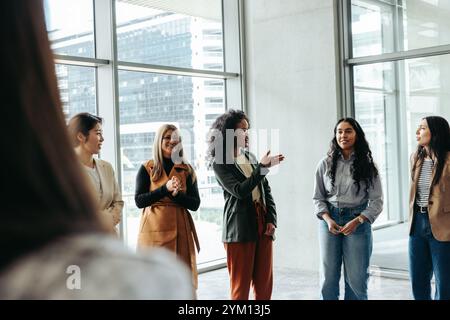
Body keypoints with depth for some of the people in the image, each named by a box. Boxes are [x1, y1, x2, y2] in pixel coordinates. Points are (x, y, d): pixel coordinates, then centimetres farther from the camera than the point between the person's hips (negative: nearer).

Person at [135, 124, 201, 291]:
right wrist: (165, 189, -15)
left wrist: (176, 194, -15)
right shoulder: (147, 168, 4)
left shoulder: (187, 170, 9)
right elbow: (139, 201, -5)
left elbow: (195, 204, 2)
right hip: (154, 229, -1)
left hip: (180, 229, 2)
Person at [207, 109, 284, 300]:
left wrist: (271, 219, 2)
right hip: (240, 231, -6)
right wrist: (263, 167, -17)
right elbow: (240, 191, -17)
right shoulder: (220, 163, -4)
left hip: (263, 227, 6)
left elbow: (267, 190, 15)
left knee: (264, 286, 8)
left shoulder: (251, 158, 16)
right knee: (241, 287, 1)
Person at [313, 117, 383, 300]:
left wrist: (357, 221, -14)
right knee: (328, 276, 5)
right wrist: (328, 219, -9)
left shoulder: (367, 166, 0)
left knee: (356, 278, 2)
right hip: (329, 220, 1)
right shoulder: (325, 164, 3)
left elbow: (376, 201, -1)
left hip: (358, 222, -1)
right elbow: (318, 198, 7)